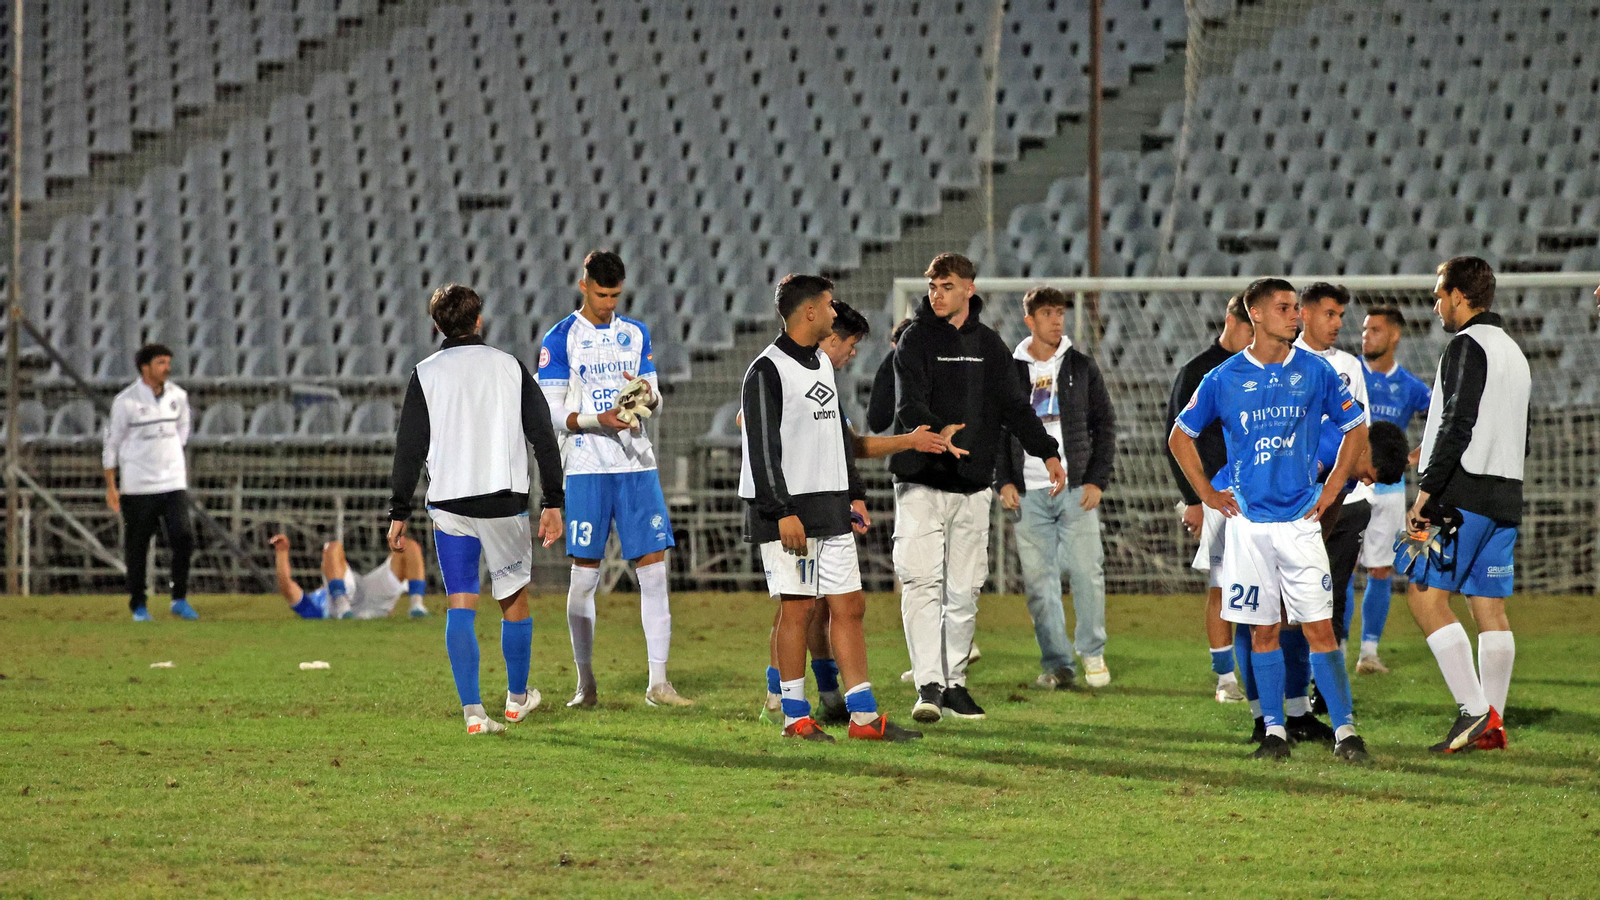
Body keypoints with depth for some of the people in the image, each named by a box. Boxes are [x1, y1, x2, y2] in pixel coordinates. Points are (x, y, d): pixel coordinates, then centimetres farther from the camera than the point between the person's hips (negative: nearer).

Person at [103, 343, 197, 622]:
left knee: (183, 537, -11)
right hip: (138, 485, -3)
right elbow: (111, 442, -2)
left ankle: (179, 599, 2)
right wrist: (110, 485, -4)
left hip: (173, 483, 3)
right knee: (136, 546, 2)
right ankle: (138, 606, 14)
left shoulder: (178, 396, 5)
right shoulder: (126, 401, -7)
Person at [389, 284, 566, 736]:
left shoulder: (426, 374, 3)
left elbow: (410, 447, -1)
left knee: (460, 607, 0)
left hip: (449, 503, -1)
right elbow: (543, 436, 4)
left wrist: (399, 513, 3)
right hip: (505, 499, 1)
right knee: (514, 599, 16)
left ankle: (472, 711, -10)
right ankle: (517, 698, 30)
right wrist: (552, 503, 8)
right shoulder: (510, 367, 6)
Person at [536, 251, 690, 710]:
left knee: (653, 568, -3)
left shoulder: (636, 334, 13)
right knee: (585, 574, 0)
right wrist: (598, 420, -20)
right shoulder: (560, 339, -1)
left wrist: (648, 396, -10)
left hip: (637, 463, 3)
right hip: (586, 466, -3)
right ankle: (586, 682, 10)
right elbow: (550, 413, -5)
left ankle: (658, 681, -2)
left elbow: (655, 403, 14)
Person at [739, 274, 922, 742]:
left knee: (849, 606, 5)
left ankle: (864, 715, 6)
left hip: (831, 509, 8)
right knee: (797, 608, -4)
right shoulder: (767, 371, -10)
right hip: (790, 511, -8)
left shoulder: (822, 365, 17)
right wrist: (783, 513, -19)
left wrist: (854, 493, 19)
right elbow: (763, 449, -15)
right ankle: (796, 716, 3)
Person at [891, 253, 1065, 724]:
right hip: (922, 482, -5)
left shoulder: (989, 344, 12)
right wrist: (937, 434, -36)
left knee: (964, 589, 8)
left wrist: (1047, 452, -2)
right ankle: (928, 685, -19)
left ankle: (954, 684, 16)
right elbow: (908, 406, -16)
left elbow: (1014, 404, 11)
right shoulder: (916, 340, -2)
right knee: (921, 582, -14)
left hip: (972, 485, 5)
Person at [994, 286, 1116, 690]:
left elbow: (1105, 425, 8)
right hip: (1028, 493, 1)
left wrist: (1097, 480, -2)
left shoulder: (1081, 367, 8)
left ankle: (1093, 653, 7)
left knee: (1087, 572, -7)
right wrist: (1004, 481, -1)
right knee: (1039, 580, -1)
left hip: (1077, 489, 0)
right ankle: (1056, 663, 5)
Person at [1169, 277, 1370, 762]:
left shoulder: (1315, 372, 1)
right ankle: (1274, 731, 12)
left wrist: (1331, 489, 6)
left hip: (1300, 520, -1)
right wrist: (1208, 495, 7)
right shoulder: (1225, 378, 1)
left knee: (1319, 627, -7)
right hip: (1248, 522, 1)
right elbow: (1180, 437, 13)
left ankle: (1344, 730, -6)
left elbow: (1356, 429, 12)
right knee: (1263, 629, 4)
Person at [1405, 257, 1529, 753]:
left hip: (1465, 494, -9)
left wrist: (1427, 490, -17)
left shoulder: (1466, 347, -9)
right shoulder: (1513, 351, 20)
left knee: (1426, 594, -8)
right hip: (1506, 497, 9)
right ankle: (1492, 724, 5)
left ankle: (1474, 709, -16)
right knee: (1490, 608, 7)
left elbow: (1457, 427, -18)